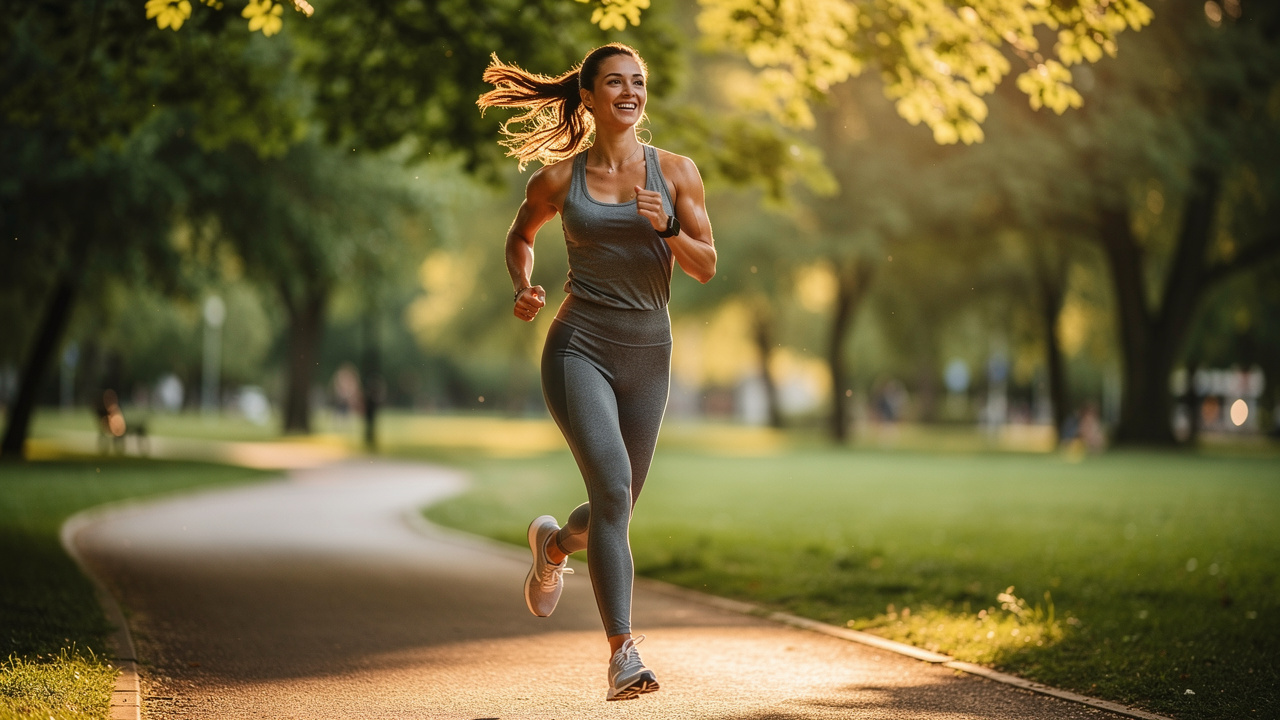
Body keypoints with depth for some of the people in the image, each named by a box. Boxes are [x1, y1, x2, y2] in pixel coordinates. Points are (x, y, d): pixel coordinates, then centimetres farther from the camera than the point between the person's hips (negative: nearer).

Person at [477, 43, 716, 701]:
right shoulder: (559, 179, 2)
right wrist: (524, 290, 1)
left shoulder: (676, 172, 3)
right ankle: (623, 652, -20)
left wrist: (668, 228, -18)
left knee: (616, 506, 13)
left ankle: (554, 543, 49)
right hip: (579, 349, -3)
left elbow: (706, 268, 2)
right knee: (613, 489, -22)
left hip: (648, 355, 3)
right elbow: (520, 236, 21)